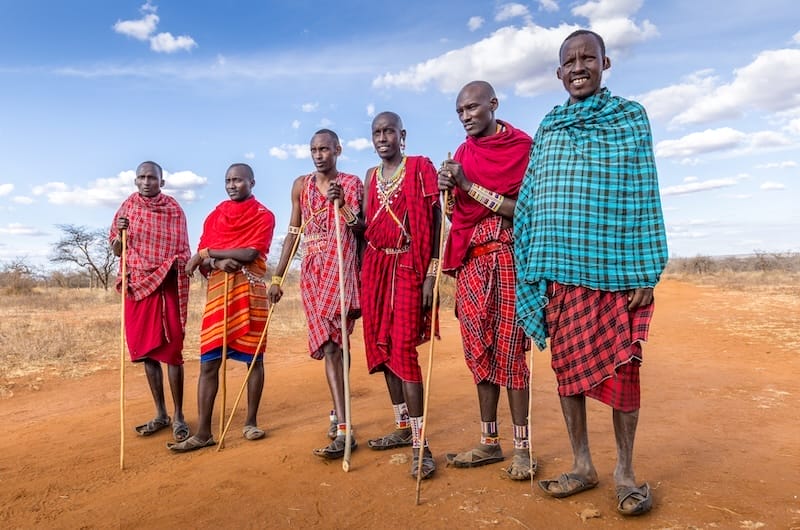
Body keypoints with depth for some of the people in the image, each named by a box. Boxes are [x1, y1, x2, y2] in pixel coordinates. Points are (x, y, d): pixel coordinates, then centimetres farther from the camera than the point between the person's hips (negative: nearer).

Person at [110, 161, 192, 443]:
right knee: (146, 351, 7)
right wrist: (120, 232, -10)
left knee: (171, 350, -5)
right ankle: (160, 414, 18)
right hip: (137, 285, 3)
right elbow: (116, 250, 10)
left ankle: (178, 416, 4)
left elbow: (183, 252, 0)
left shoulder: (174, 210, 1)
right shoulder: (128, 207, 8)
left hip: (167, 286, -3)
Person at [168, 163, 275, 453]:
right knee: (208, 362, -2)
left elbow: (249, 254, -12)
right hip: (217, 292, 3)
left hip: (250, 292, -3)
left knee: (254, 358, 4)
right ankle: (203, 432, 3)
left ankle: (251, 422, 18)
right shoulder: (215, 215, 15)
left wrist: (207, 253, -6)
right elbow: (201, 259, 7)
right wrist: (218, 262, -15)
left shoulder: (264, 216, 3)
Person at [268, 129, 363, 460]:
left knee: (331, 342, -17)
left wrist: (341, 203, -16)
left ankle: (339, 417, -8)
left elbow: (359, 231, -1)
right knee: (329, 344, 1)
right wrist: (277, 277, 12)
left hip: (341, 266, -3)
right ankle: (343, 428, 9)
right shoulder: (301, 185, 14)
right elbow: (293, 232, 15)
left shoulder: (352, 183, 6)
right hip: (312, 269, 3)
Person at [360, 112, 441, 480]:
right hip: (375, 265, 6)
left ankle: (420, 443, -8)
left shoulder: (420, 168, -2)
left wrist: (431, 274, -17)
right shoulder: (371, 176, 17)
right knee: (382, 347, 8)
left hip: (408, 265, -6)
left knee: (404, 349, -13)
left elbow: (434, 222, -9)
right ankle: (402, 427, 21)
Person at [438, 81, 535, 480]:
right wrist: (448, 190, -4)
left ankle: (522, 447, 6)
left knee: (508, 349, -5)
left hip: (505, 257, -5)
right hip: (469, 259, 6)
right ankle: (489, 442, 17)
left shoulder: (521, 146, -2)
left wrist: (469, 185, -14)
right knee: (479, 350, 7)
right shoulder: (463, 152, 15)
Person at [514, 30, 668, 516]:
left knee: (622, 369, 2)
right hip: (562, 270, 3)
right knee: (568, 366, 8)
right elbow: (531, 202, 10)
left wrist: (647, 271, -7)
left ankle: (625, 472, 20)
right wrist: (535, 272, 4)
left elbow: (646, 198, -1)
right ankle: (582, 466, 24)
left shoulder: (631, 118, 5)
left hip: (616, 269, -3)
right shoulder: (547, 128, 13)